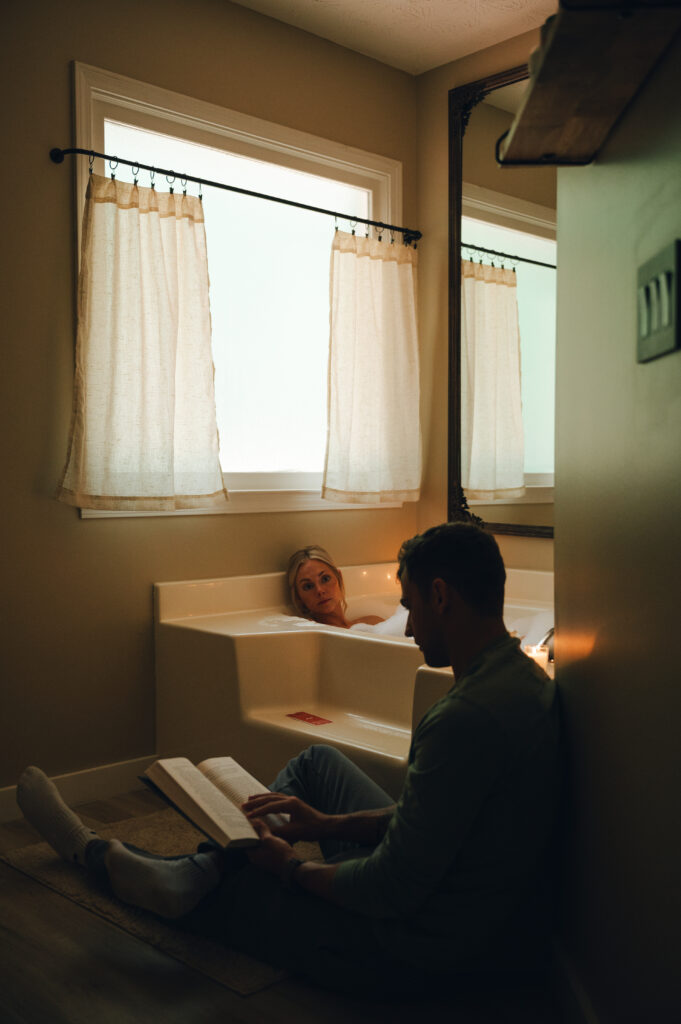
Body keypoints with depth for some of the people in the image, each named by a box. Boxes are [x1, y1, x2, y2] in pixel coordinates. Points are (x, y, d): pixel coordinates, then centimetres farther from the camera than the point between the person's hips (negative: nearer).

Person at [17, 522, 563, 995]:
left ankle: (93, 853, 33)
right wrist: (331, 825, 6)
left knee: (226, 890, 8)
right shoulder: (521, 675, 0)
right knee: (317, 761, 17)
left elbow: (393, 893, -26)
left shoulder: (467, 719, -32)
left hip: (422, 954, -9)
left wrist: (293, 869, -8)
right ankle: (196, 870, 14)